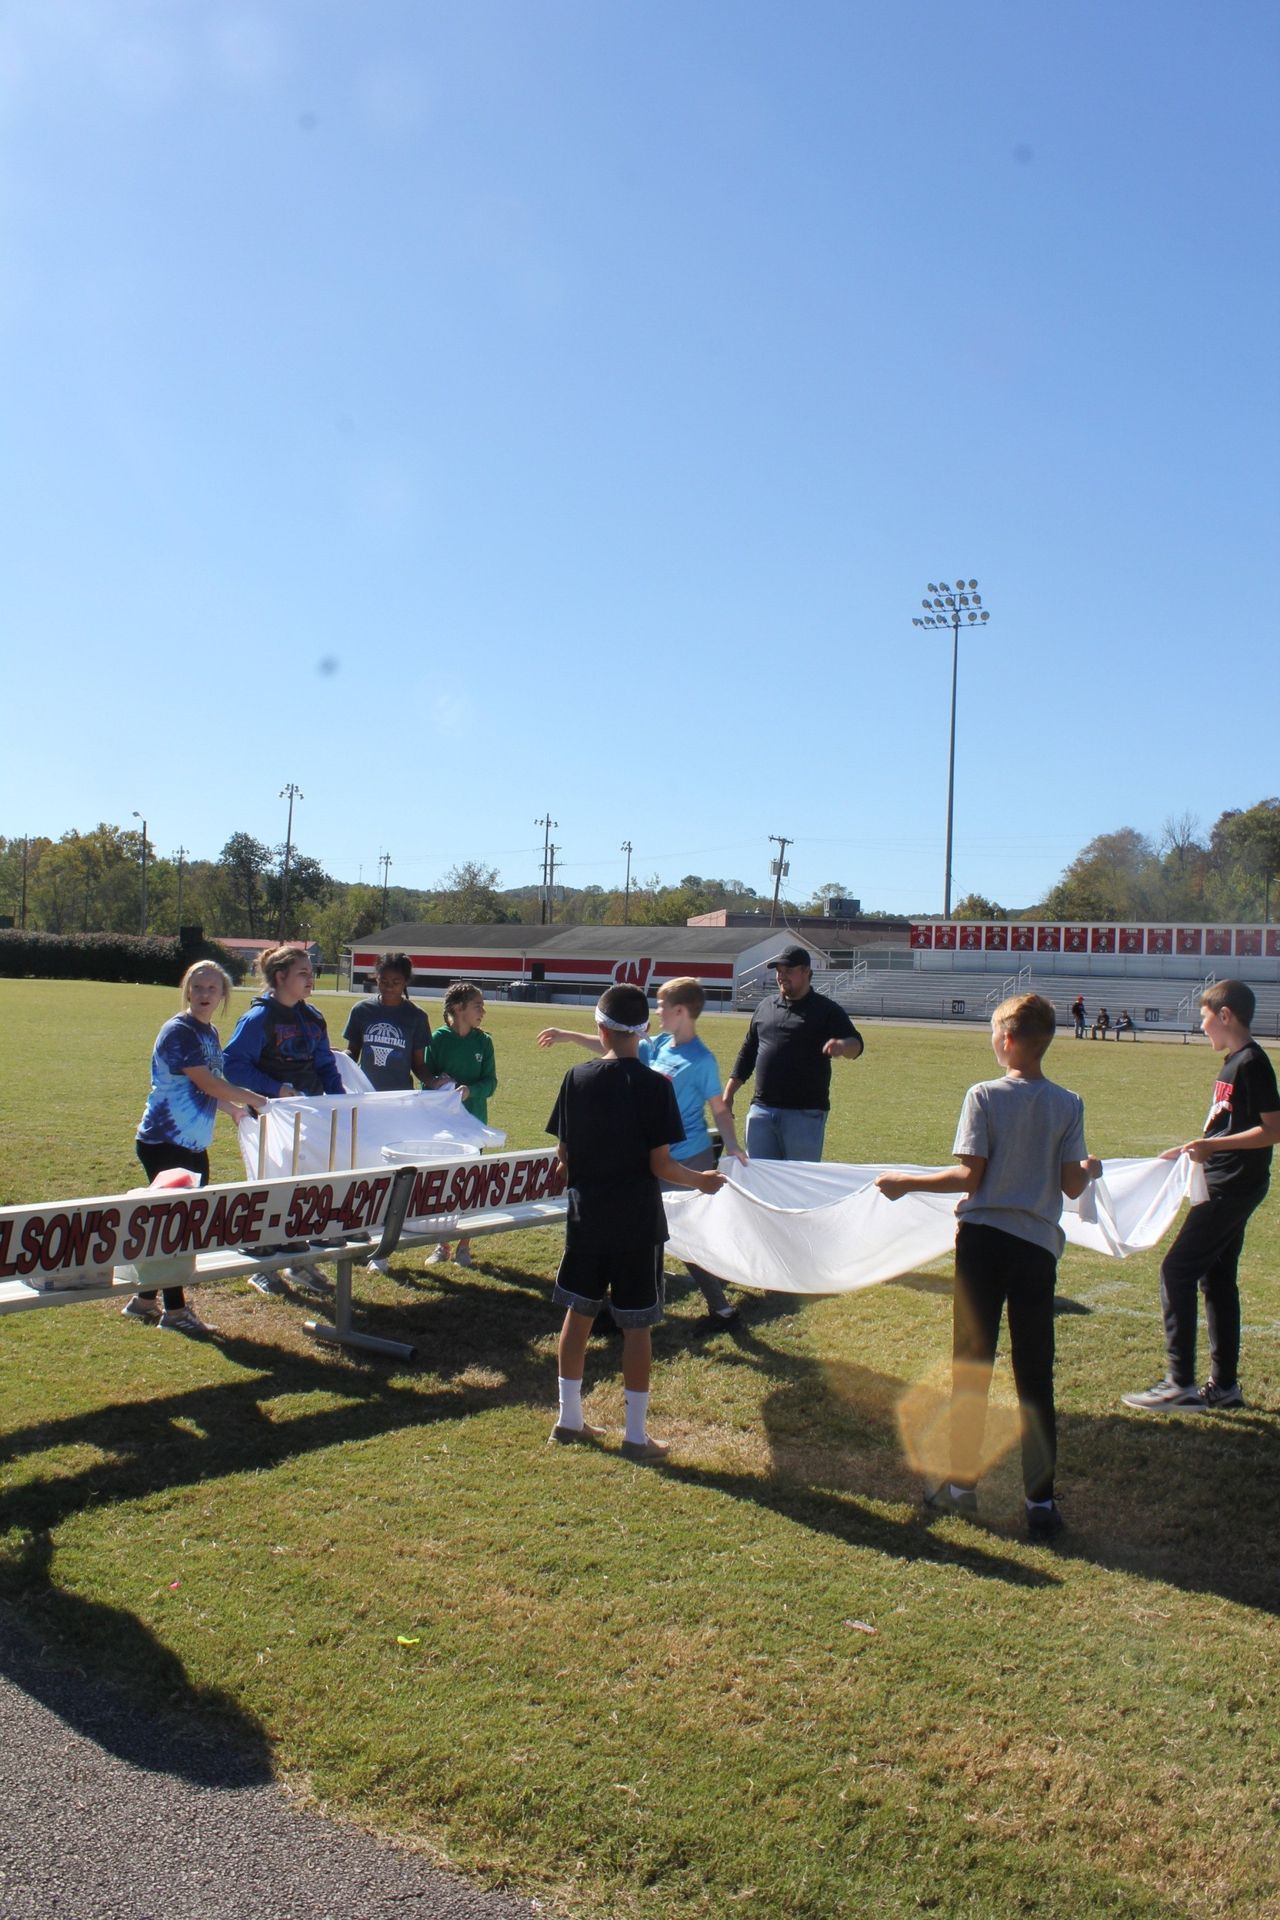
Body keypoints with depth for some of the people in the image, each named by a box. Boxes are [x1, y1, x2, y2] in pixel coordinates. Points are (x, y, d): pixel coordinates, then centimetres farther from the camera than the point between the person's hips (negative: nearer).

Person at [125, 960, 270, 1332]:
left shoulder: (210, 1033, 11)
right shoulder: (178, 1031, -16)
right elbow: (206, 1082, -21)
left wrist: (237, 1111, 7)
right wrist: (257, 1100, -15)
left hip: (194, 1145, 9)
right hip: (164, 1143, -9)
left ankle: (144, 1300, 25)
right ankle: (174, 1310, 10)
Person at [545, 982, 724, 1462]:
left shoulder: (576, 1078, -3)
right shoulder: (654, 1086, -13)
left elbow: (563, 1155, 1)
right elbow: (661, 1165, -13)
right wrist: (702, 1181, 4)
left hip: (586, 1218, 3)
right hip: (638, 1224, -3)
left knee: (579, 1314, 15)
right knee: (637, 1325, 5)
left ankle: (569, 1418, 25)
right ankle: (636, 1434, 12)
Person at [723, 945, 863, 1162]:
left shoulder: (826, 1010, 1)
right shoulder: (765, 1007, 14)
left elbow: (855, 1044, -10)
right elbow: (747, 1053, 19)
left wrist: (842, 1045, -34)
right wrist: (728, 1095, 13)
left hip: (806, 1113, -4)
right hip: (761, 1111, 4)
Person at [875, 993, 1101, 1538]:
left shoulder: (985, 1096, -8)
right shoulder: (1069, 1105, -1)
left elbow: (969, 1177, -11)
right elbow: (1072, 1186, 0)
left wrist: (906, 1182, 0)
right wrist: (1090, 1169, 22)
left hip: (982, 1239, -2)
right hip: (1037, 1246, 2)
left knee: (971, 1365, 10)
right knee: (1035, 1376, 9)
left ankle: (962, 1484, 19)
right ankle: (1041, 1499, 12)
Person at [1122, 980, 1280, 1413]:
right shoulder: (1234, 1061, 13)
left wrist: (1212, 1144, -26)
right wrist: (1195, 1149, 26)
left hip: (1233, 1187, -10)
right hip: (1227, 1186, 10)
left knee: (1176, 1271, -9)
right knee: (1216, 1278, 14)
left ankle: (1181, 1386, -5)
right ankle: (1224, 1385, 22)